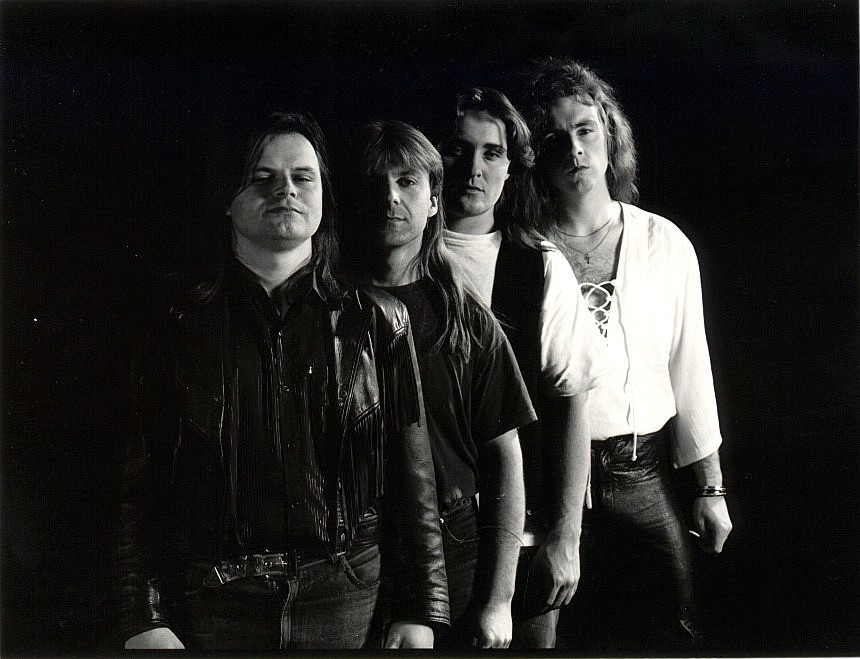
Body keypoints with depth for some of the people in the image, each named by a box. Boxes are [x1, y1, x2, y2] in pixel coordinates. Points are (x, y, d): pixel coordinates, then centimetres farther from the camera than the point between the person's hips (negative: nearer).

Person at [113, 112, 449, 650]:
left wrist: (420, 611, -3)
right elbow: (143, 491, -1)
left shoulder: (375, 321, 1)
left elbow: (412, 478, 0)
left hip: (345, 601, 1)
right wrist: (146, 621, -7)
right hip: (213, 603, 0)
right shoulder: (182, 328, 1)